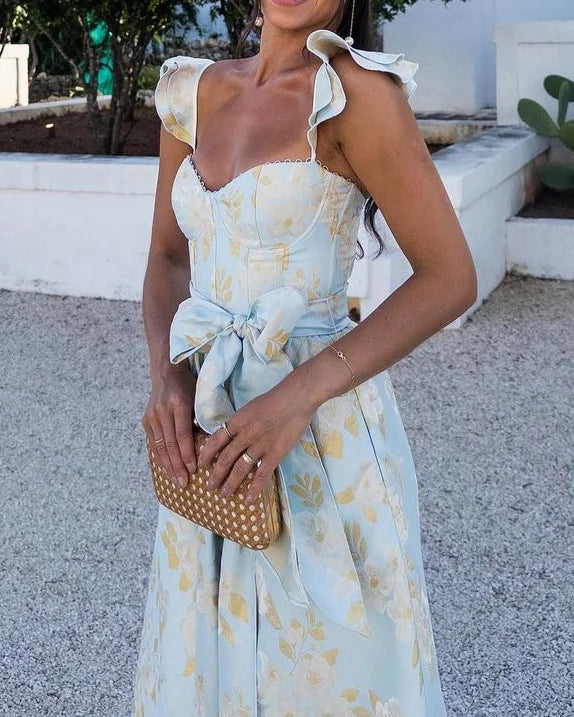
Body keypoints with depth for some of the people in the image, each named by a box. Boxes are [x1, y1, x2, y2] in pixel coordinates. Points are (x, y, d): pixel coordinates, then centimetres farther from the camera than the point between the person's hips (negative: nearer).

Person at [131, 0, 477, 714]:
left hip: (320, 430, -5)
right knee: (208, 648, 21)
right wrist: (166, 376, -6)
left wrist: (300, 395, -22)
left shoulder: (353, 90, -13)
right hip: (207, 424, 6)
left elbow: (450, 277, -15)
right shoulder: (197, 91, 5)